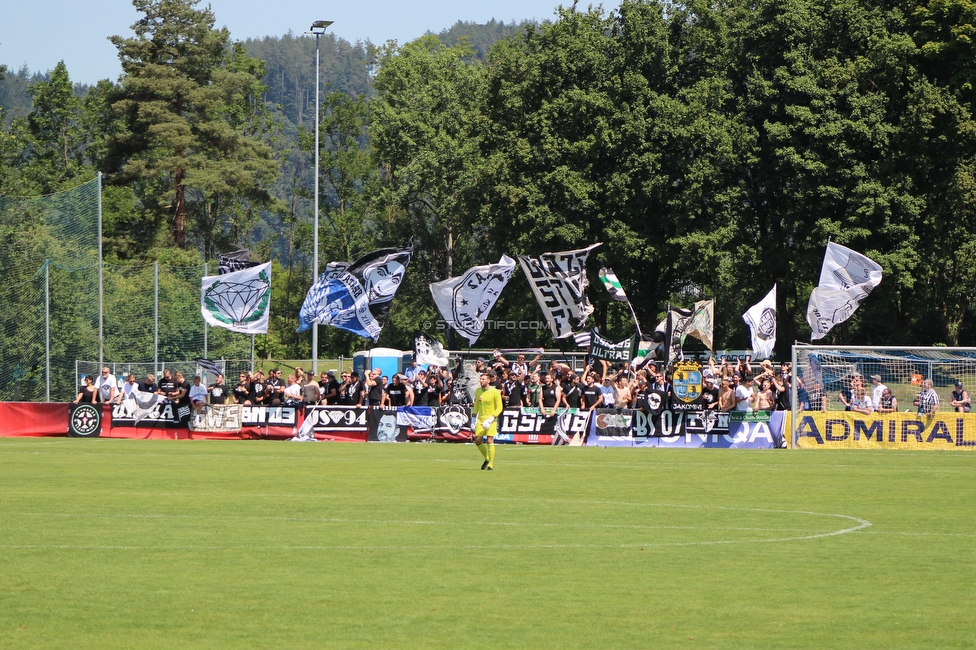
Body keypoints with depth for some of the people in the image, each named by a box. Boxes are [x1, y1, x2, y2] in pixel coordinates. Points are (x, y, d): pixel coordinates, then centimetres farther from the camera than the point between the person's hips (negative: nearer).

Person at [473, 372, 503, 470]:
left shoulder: (495, 392, -10)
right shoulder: (478, 391, 7)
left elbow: (499, 408, -9)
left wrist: (491, 419, -18)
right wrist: (474, 418, 16)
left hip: (491, 420, -5)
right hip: (480, 420, 5)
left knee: (490, 441, -12)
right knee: (477, 441, 1)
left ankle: (491, 464, -2)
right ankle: (487, 458, 25)